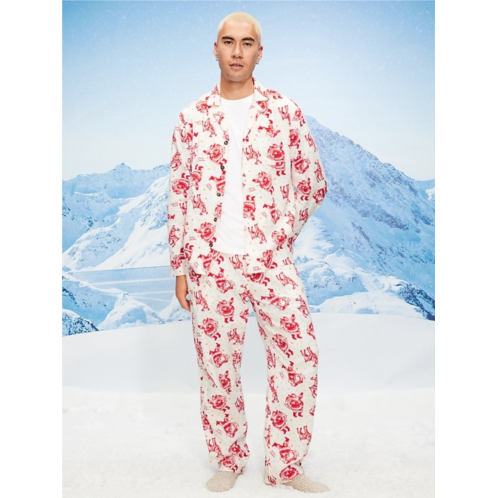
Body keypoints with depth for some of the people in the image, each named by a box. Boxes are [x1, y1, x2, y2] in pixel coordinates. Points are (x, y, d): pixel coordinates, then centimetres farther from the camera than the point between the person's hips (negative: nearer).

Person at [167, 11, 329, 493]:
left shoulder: (285, 112, 3)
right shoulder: (192, 118, 5)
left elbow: (313, 183, 9)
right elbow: (178, 196, 6)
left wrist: (279, 233, 7)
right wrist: (180, 267, 3)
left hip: (272, 261, 0)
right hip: (212, 264, 1)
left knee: (299, 359, -2)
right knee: (217, 365, 7)